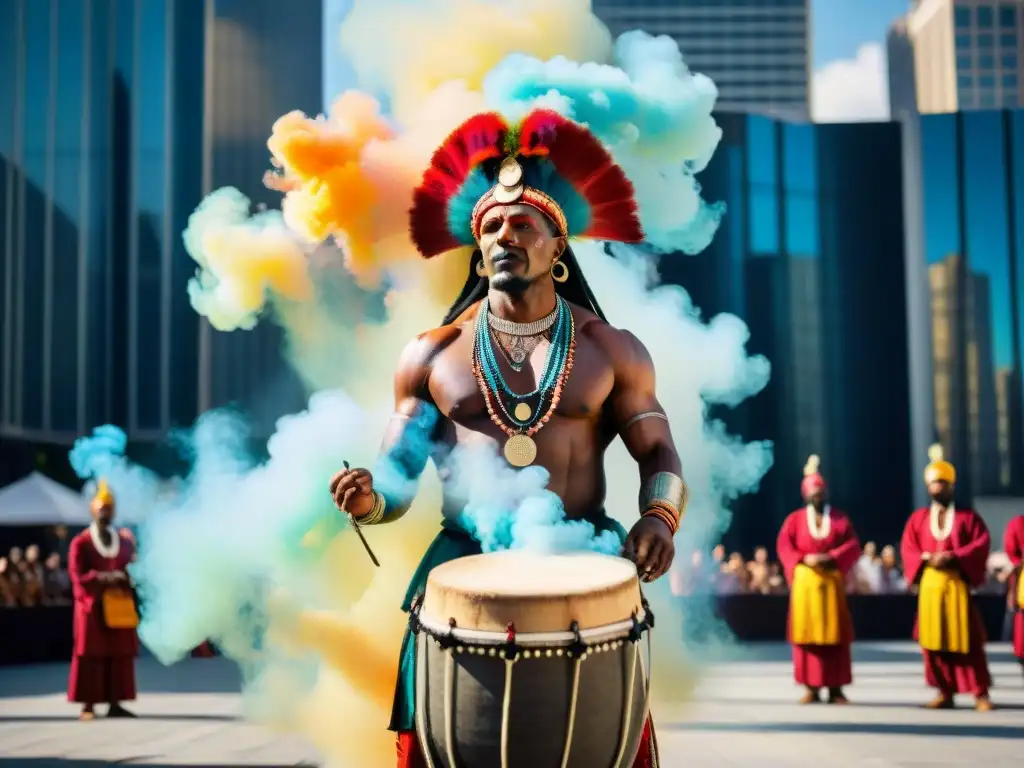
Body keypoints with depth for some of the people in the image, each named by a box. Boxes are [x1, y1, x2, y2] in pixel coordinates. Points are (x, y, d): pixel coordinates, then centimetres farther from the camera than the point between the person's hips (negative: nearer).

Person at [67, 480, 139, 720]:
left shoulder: (125, 542, 12)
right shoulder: (80, 543, -2)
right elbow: (79, 577, -10)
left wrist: (123, 578, -10)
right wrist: (104, 578, -22)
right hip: (93, 608, -4)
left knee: (120, 655, 3)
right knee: (91, 656, -3)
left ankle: (115, 704, 9)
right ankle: (88, 706, 1)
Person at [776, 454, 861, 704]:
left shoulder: (840, 518, 8)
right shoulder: (795, 519, 7)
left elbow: (852, 546, 0)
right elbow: (783, 547, -1)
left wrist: (830, 557, -15)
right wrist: (803, 559, -16)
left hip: (832, 581, 1)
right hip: (805, 582, 0)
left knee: (835, 635, 0)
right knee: (806, 634, -2)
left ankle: (836, 689, 3)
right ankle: (811, 688, 3)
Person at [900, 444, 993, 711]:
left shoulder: (968, 516, 5)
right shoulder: (918, 518, 11)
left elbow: (982, 543, -5)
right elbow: (907, 549, 5)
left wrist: (955, 557, -17)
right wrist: (928, 559, -14)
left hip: (958, 583, -2)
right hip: (929, 585, 2)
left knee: (967, 640, -4)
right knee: (934, 641, 2)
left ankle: (980, 693, 1)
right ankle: (945, 693, 9)